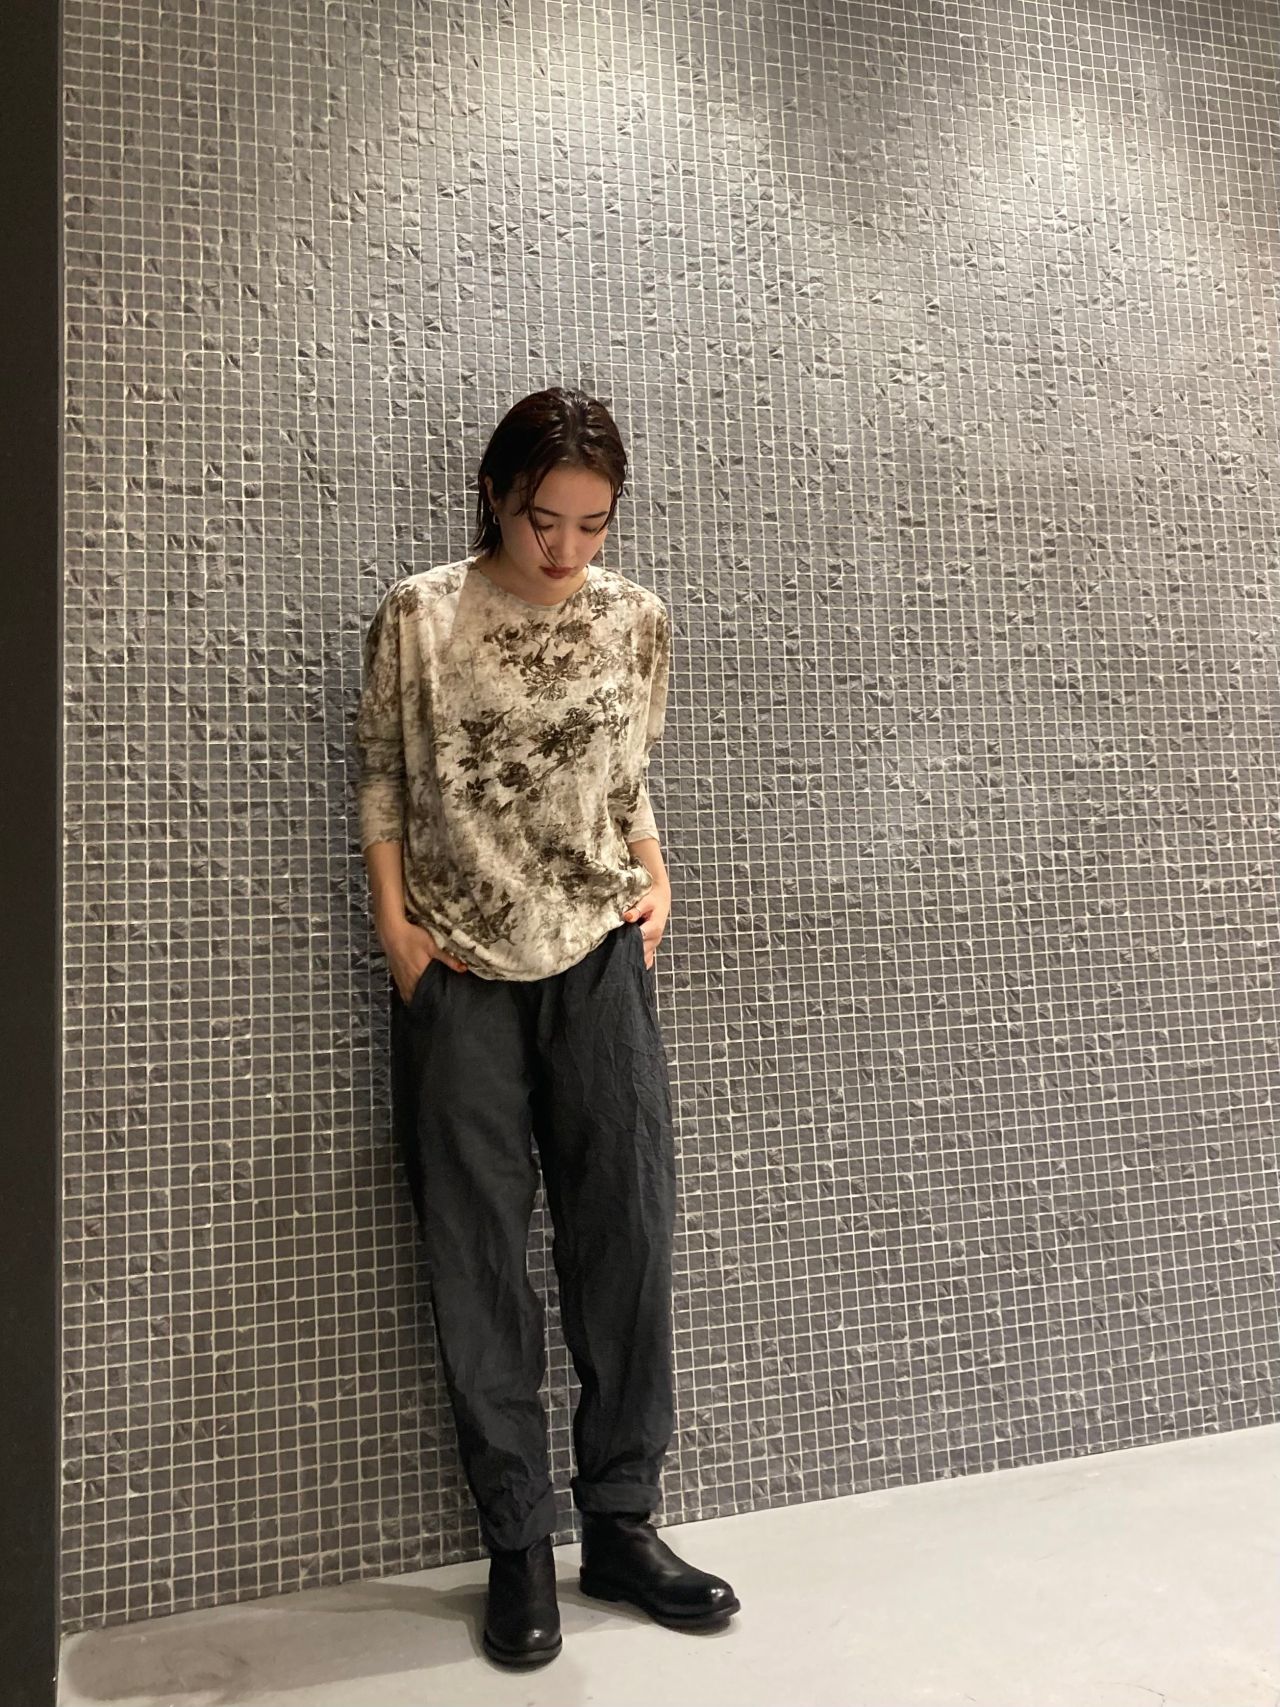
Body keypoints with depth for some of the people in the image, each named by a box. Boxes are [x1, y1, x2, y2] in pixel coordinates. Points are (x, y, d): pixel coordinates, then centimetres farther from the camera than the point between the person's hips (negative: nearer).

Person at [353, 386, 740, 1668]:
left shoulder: (636, 621, 3)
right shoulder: (418, 618, -3)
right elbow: (382, 782, 3)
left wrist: (656, 882, 0)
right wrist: (395, 928, -5)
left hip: (600, 959, 2)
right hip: (460, 973, -1)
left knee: (627, 1229, 4)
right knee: (476, 1256, 5)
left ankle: (620, 1524, 23)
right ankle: (517, 1546, 22)